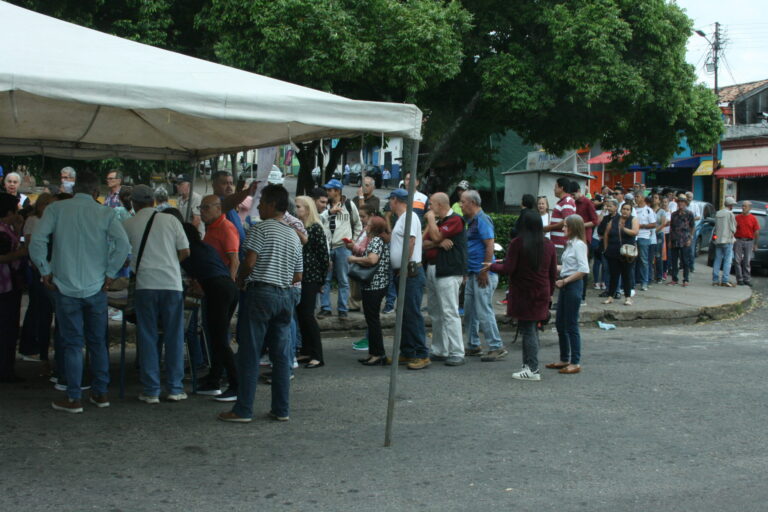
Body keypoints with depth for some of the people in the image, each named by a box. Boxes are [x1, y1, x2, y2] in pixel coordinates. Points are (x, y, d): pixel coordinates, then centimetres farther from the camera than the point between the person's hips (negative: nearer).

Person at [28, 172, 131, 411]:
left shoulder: (56, 209, -2)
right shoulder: (105, 213, -1)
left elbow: (37, 241, -12)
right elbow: (123, 243, -13)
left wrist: (46, 272, -1)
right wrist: (110, 273, -4)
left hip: (66, 287, -1)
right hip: (96, 288, 1)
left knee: (72, 344, 5)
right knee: (98, 342, 13)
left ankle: (74, 399, 7)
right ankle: (100, 393, 19)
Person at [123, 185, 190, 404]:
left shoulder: (128, 224, 3)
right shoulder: (170, 220, 4)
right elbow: (185, 252, 6)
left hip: (145, 284, 0)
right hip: (172, 282, 0)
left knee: (147, 338, 6)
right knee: (174, 337, 8)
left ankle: (151, 390, 8)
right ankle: (175, 388, 12)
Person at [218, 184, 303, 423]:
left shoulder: (260, 228, -7)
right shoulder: (294, 235, 14)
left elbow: (249, 261, -15)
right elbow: (298, 275, 13)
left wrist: (241, 280, 2)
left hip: (260, 293, -6)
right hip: (285, 296, 6)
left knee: (249, 355, -1)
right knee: (281, 355, 9)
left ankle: (243, 410, 1)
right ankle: (281, 409, 12)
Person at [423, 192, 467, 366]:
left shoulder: (455, 220, -8)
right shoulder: (437, 222, 21)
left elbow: (436, 235, -19)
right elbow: (424, 243, 11)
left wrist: (431, 218, -3)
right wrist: (439, 243, -10)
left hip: (448, 272, -10)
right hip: (431, 270, 10)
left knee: (449, 313, -11)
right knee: (435, 314, 12)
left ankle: (457, 353, -10)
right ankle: (439, 351, 19)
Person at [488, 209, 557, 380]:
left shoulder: (517, 243, -12)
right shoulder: (549, 245, 4)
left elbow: (508, 269, -13)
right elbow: (553, 273, 7)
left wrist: (492, 266, 4)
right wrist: (549, 292, 18)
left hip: (523, 293, -5)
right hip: (542, 293, 5)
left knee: (527, 329, -2)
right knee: (531, 328, 15)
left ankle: (532, 369, -2)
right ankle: (529, 365, 20)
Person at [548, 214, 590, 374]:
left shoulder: (579, 244, -13)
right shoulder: (570, 244, 14)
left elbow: (584, 269, -22)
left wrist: (565, 281, -19)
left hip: (573, 285, -9)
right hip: (565, 285, 9)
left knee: (571, 325, -4)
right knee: (560, 324, 14)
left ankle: (575, 363, 3)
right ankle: (564, 359, 24)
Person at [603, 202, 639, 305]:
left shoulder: (633, 220, 2)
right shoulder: (613, 220, 7)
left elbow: (635, 232, -15)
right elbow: (606, 234, 11)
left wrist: (623, 228, -9)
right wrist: (606, 248, 7)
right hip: (613, 253, 2)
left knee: (626, 275, 2)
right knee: (613, 275, 4)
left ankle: (628, 297, 9)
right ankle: (610, 296, 11)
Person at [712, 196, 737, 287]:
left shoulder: (717, 214, 10)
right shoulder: (730, 214, -9)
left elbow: (716, 227, 10)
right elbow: (733, 229, -7)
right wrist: (732, 234, 10)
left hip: (718, 240, 6)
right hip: (727, 240, -6)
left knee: (717, 260, 9)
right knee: (728, 261, -3)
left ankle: (715, 280, 8)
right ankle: (725, 280, -7)